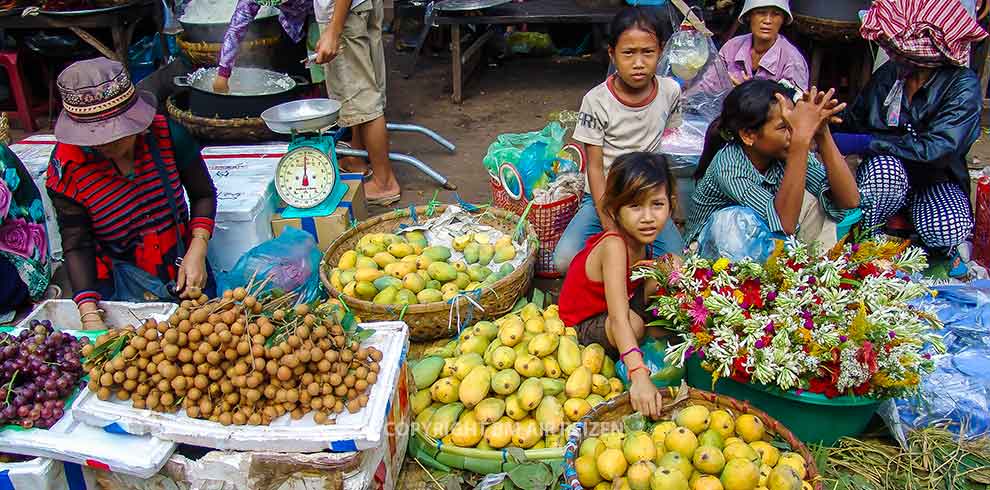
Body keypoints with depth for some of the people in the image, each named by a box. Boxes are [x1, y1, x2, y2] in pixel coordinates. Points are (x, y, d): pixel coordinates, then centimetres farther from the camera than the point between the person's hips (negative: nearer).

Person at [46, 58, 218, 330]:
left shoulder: (167, 134, -14)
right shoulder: (67, 167, -14)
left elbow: (203, 194, 0)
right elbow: (76, 245, -12)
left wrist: (197, 251, -14)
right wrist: (90, 315, -23)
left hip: (184, 270, 1)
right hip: (118, 284, -1)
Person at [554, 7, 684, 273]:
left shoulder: (670, 91, -4)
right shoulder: (597, 101, -13)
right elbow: (595, 166, -11)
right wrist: (607, 221, -18)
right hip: (603, 196, -2)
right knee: (565, 260, -24)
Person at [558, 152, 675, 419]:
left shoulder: (640, 239, -10)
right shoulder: (614, 246, -34)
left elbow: (644, 295, -3)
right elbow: (619, 319, -44)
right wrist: (639, 375, -52)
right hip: (582, 327, -8)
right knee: (634, 324, -39)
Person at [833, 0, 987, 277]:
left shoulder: (962, 85, -15)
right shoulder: (889, 73, -2)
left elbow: (936, 148, -28)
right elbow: (852, 121, 13)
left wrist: (866, 142, -29)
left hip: (935, 181, -2)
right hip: (886, 178, 2)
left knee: (948, 229, -34)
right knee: (883, 166, -35)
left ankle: (945, 248, 4)